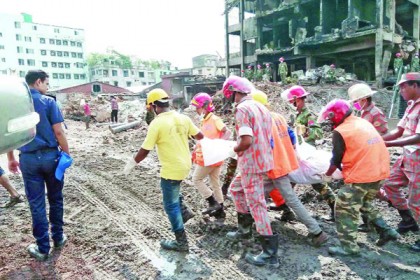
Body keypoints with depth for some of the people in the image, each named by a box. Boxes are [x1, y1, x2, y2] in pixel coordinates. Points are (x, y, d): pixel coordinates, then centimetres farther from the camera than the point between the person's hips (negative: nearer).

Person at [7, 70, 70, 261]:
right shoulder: (48, 102, -6)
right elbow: (59, 132, -11)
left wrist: (11, 159, 17)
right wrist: (67, 154, -1)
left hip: (28, 158, 2)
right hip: (51, 156, -2)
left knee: (36, 204, 8)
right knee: (55, 199, 15)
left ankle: (43, 248, 17)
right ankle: (58, 238, 27)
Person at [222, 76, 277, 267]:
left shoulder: (242, 109, -18)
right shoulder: (260, 107, 10)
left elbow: (246, 140, -27)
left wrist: (235, 149, -6)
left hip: (252, 164, -10)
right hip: (262, 159, 10)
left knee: (257, 206, -1)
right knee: (236, 189, 26)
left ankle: (270, 253, 9)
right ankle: (244, 229, 38)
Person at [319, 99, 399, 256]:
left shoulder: (340, 131, -13)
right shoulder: (363, 122, 12)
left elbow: (336, 159, -8)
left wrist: (328, 175, 10)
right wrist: (343, 169, 25)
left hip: (361, 175, -9)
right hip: (379, 171, 9)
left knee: (345, 209, 3)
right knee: (364, 203, 28)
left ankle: (349, 246, 7)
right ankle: (386, 231, 29)